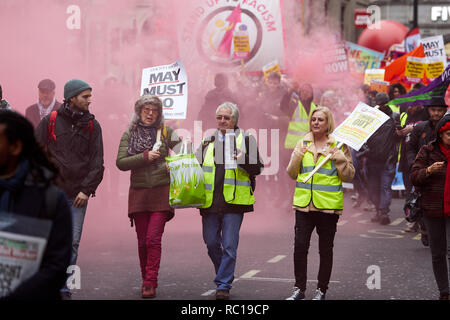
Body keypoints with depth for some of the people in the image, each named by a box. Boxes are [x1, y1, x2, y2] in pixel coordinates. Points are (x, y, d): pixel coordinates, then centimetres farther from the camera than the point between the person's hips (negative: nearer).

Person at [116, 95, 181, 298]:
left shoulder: (166, 132, 6)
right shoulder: (129, 134, 8)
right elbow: (121, 162, -2)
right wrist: (145, 156, -12)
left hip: (161, 191, -2)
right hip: (139, 192, 2)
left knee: (153, 238, -12)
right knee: (142, 241, 5)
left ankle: (151, 283, -10)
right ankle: (146, 280, 19)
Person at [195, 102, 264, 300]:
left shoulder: (246, 140, 5)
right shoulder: (207, 141, 15)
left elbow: (257, 168, 1)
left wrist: (243, 160, -18)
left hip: (234, 202, -4)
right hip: (210, 202, 4)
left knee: (229, 246, -5)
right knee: (211, 243, 9)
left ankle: (224, 285, 2)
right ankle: (225, 275, 30)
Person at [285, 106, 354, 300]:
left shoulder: (339, 145, 2)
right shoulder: (303, 144, 12)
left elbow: (348, 176, 1)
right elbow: (292, 174, 14)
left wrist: (340, 158, -14)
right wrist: (297, 156, -3)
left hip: (328, 204, -2)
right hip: (304, 204, 3)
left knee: (325, 249, 5)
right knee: (300, 246, -4)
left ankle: (321, 290, 14)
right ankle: (299, 288, 6)